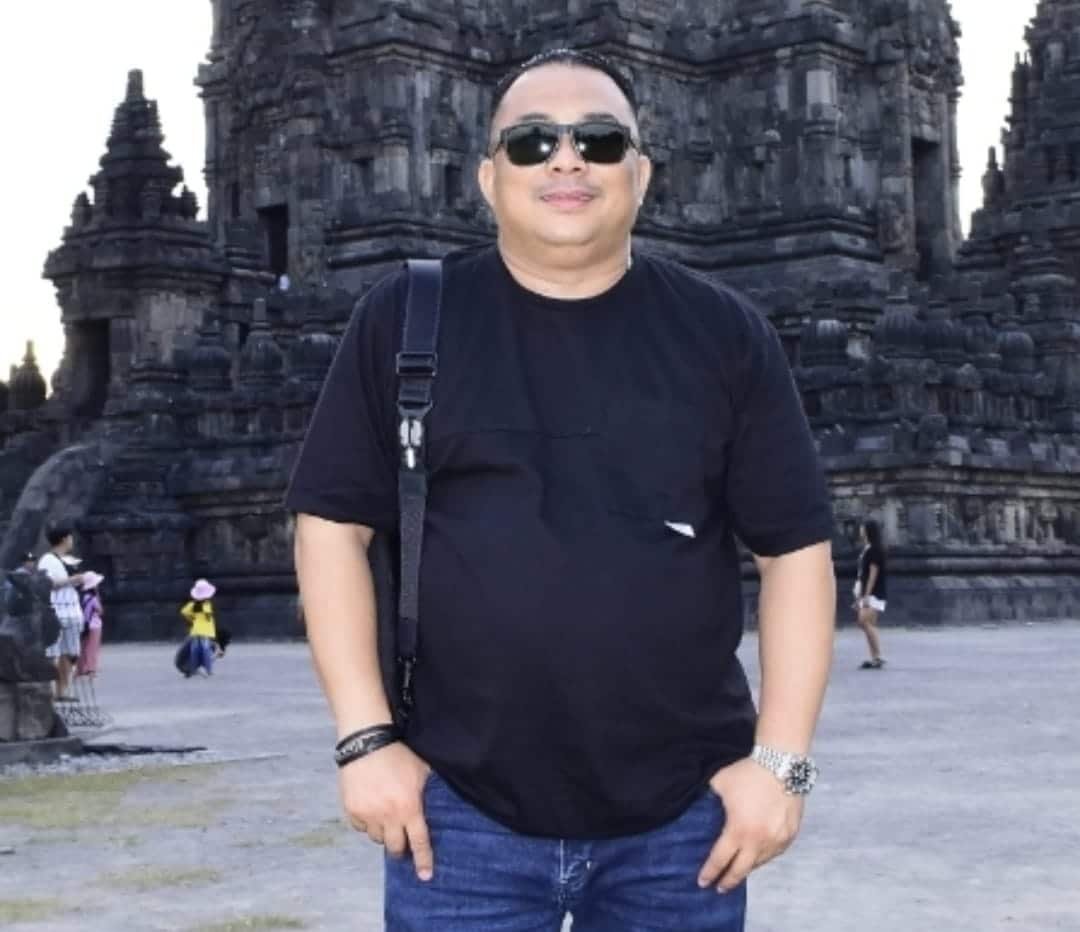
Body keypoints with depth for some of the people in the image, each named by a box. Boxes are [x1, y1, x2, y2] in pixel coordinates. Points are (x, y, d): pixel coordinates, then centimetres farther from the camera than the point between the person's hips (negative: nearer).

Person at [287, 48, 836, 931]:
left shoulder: (724, 334, 2)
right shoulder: (407, 319, 0)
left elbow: (795, 546, 2)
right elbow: (333, 524, 1)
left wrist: (781, 758, -5)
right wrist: (366, 738, -5)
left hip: (681, 817, 1)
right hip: (460, 809, -1)